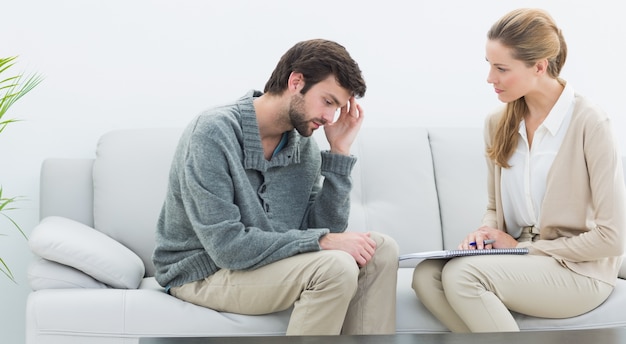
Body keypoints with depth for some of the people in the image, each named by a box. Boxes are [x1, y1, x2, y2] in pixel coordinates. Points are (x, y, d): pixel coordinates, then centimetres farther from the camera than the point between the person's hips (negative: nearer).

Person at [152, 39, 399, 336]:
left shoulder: (304, 146, 1)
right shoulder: (213, 133, -22)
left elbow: (325, 230, -4)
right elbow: (226, 246, -27)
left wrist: (339, 153, -10)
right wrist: (322, 241, -25)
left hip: (269, 262, 8)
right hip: (201, 273, -7)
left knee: (381, 249, -5)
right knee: (336, 268, -27)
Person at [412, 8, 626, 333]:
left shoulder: (589, 123, -13)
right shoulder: (499, 123, 6)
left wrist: (522, 246, -9)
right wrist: (485, 233, -5)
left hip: (578, 270, -6)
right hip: (519, 261, 6)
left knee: (462, 273, -29)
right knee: (426, 274, -22)